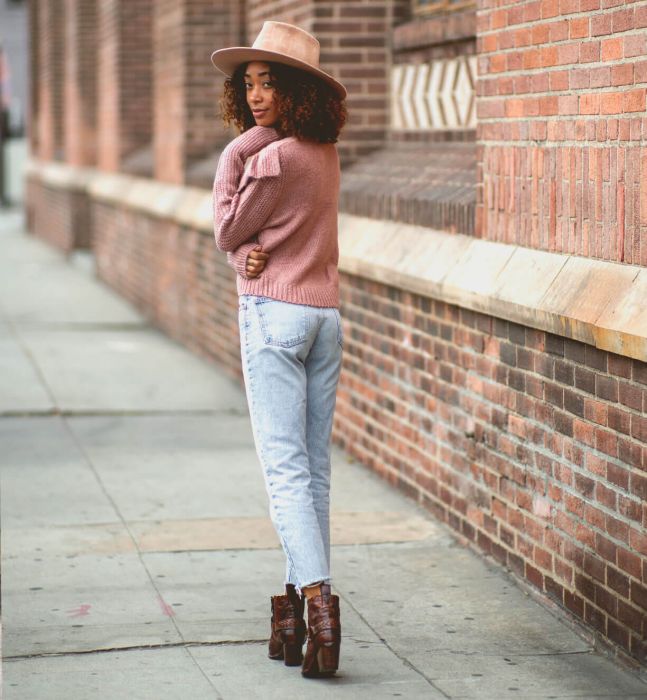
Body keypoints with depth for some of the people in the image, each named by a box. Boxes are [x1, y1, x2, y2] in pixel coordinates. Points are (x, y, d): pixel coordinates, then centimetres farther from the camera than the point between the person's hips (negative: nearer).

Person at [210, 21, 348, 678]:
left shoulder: (275, 157, -16)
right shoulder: (324, 152, 9)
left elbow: (227, 232, -4)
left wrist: (238, 149, -2)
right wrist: (258, 251, -9)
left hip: (273, 314, -8)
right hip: (326, 315, 8)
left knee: (285, 469, -10)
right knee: (313, 470, 9)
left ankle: (317, 600, -21)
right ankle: (301, 603, 15)